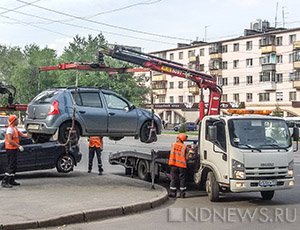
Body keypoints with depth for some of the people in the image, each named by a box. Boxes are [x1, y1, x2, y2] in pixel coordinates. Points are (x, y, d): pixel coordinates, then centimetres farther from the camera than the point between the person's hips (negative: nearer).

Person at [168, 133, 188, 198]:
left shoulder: (173, 145, 3)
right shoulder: (184, 147, -2)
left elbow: (172, 154, 9)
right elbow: (185, 157, -1)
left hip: (174, 164, 1)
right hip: (182, 165, -1)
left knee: (173, 179, 8)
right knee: (182, 180, 6)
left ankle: (172, 193, 6)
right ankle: (182, 193, 8)